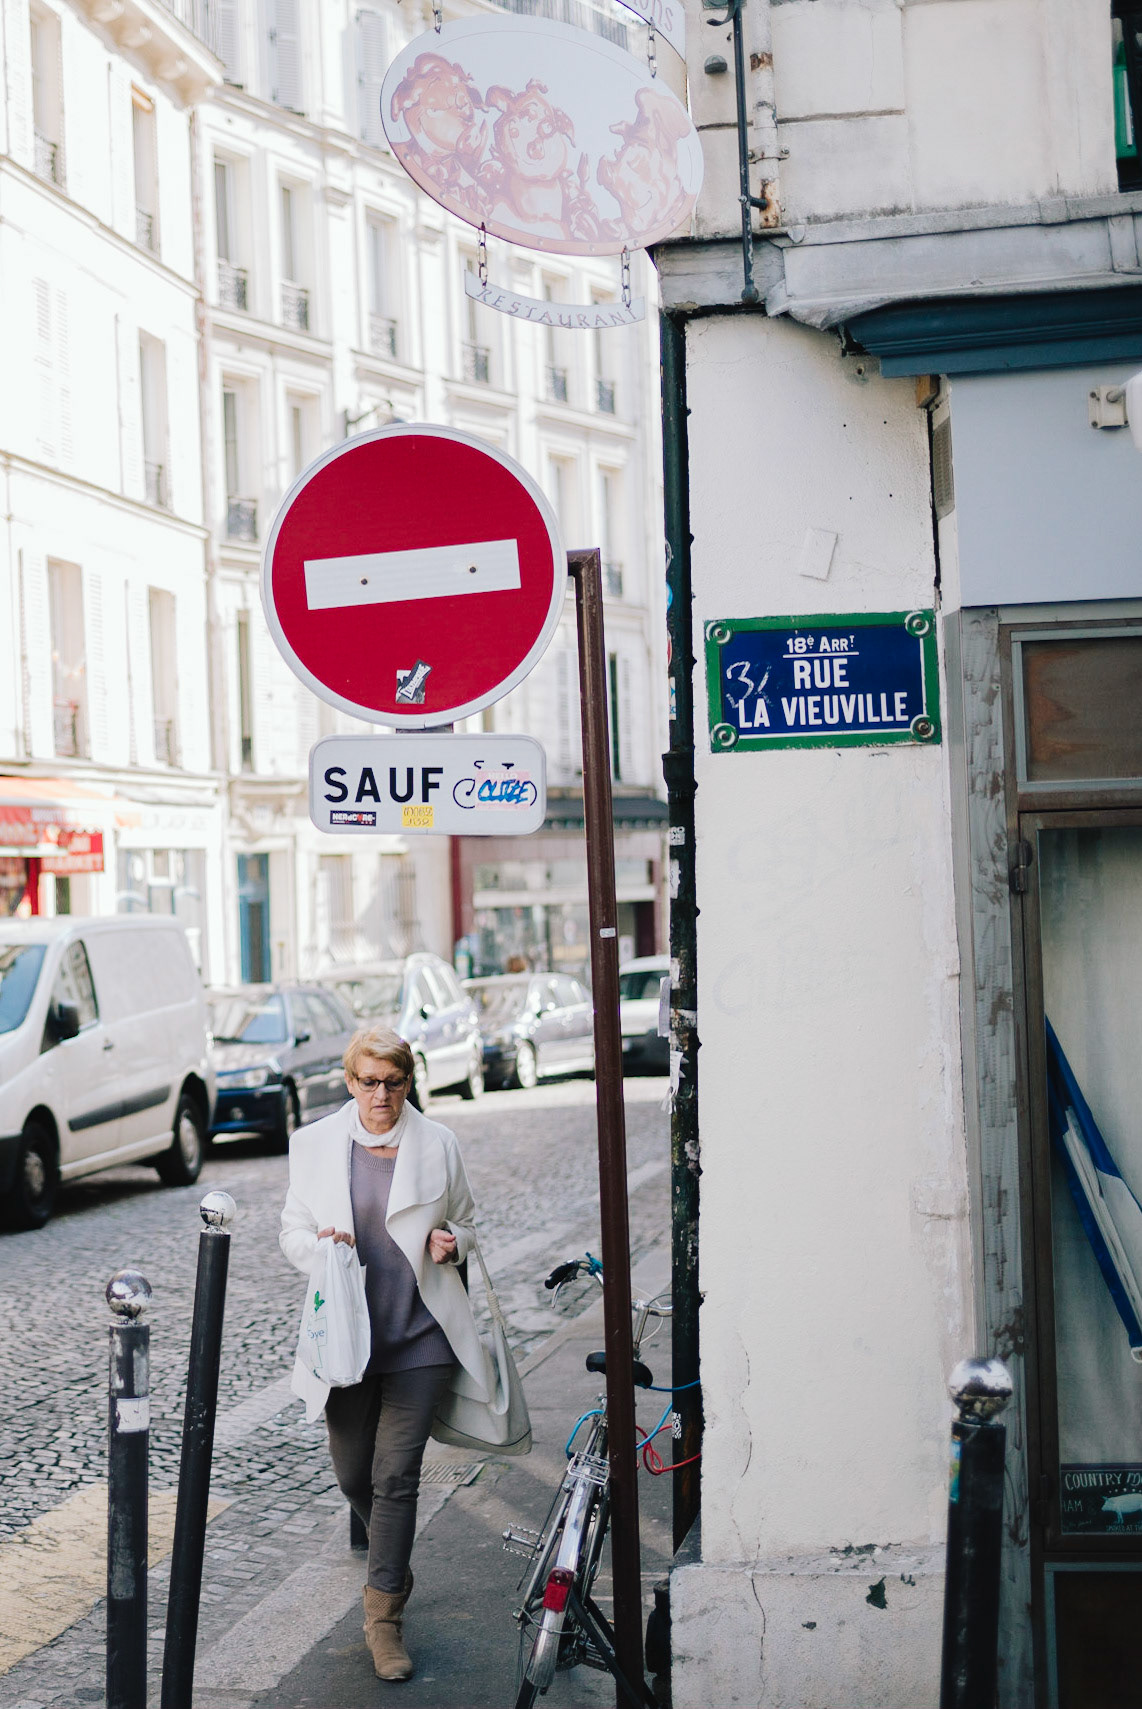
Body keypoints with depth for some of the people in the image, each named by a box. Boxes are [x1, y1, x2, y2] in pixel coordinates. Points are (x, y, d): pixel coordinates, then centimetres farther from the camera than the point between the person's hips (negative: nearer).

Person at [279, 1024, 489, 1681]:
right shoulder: (314, 1144, 3)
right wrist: (320, 1244, -13)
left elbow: (467, 1225, 13)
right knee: (352, 1474, 10)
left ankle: (385, 1615, 6)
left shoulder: (438, 1144, 2)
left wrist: (451, 1242, -10)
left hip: (419, 1334, -2)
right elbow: (293, 1232, 9)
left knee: (396, 1476, -6)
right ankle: (393, 1566, 41)